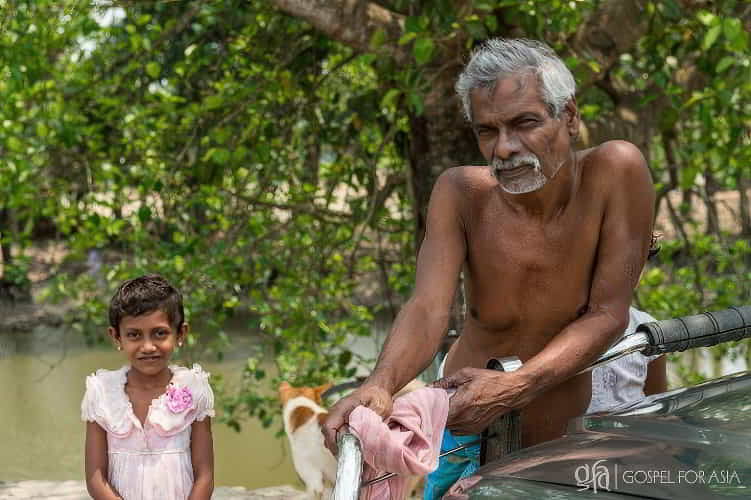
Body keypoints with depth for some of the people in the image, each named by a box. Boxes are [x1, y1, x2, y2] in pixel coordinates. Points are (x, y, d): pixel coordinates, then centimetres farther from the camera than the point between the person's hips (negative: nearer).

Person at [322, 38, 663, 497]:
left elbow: (608, 315, -21)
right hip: (465, 432, 1)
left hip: (564, 441, 0)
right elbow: (428, 308, -25)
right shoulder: (461, 193, -15)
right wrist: (381, 384, -46)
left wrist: (515, 388, -34)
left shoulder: (616, 171, -21)